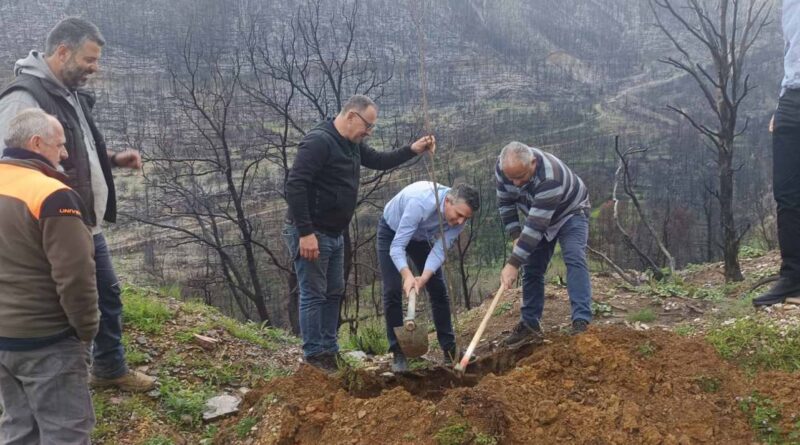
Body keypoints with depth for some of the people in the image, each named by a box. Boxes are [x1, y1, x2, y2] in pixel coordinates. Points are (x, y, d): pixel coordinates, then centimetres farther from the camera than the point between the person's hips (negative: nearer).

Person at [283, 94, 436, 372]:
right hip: (310, 234, -10)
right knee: (313, 295, -3)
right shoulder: (318, 141, -21)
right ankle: (315, 359, 5)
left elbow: (379, 161, 23)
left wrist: (413, 150, 7)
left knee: (334, 293, 14)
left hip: (334, 234, 10)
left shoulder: (353, 144, 9)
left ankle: (329, 352, 25)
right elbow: (295, 186, -26)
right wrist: (305, 232, -28)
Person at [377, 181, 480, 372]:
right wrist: (407, 275, -56)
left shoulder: (458, 217, -26)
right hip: (392, 232, -5)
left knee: (439, 290, 0)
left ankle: (449, 349, 7)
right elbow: (396, 247, -40)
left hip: (421, 236, 5)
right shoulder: (420, 203, -43)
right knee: (393, 291, -12)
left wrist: (424, 278, -43)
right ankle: (398, 353, -4)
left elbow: (439, 251, -27)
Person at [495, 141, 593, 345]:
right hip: (539, 216, 6)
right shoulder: (503, 167, -24)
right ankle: (530, 324, 12)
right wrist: (516, 236, -16)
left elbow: (535, 226, -43)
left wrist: (513, 264, -42)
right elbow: (505, 202, -6)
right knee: (532, 268, 4)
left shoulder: (550, 178, -43)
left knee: (574, 259, -25)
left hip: (571, 213, -6)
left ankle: (581, 322, -30)